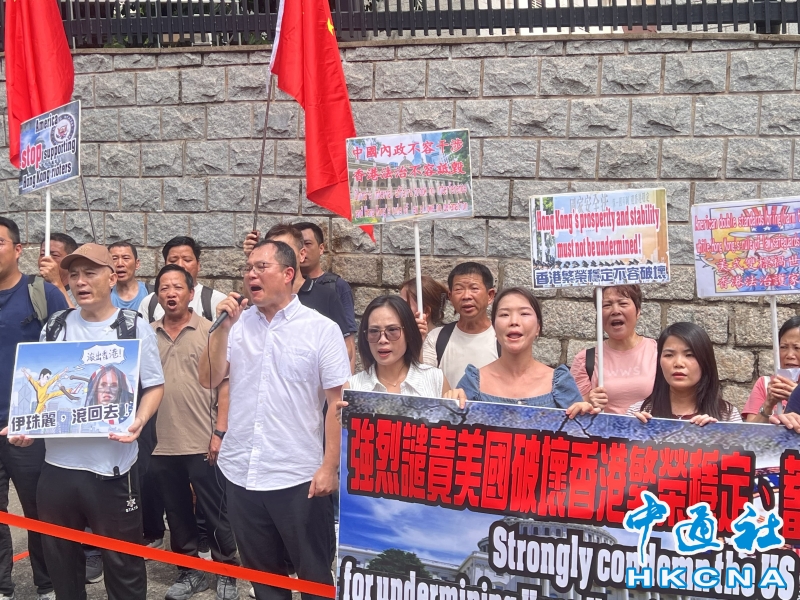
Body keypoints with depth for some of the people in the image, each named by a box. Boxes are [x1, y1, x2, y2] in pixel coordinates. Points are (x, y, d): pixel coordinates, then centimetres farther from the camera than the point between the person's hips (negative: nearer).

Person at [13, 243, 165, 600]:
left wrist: (138, 422, -19)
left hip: (112, 466, -4)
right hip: (58, 463, 4)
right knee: (60, 560, 15)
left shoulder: (134, 327, -3)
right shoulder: (54, 327, 9)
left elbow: (154, 386, -1)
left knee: (122, 561, 6)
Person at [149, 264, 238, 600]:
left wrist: (220, 432, -11)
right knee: (177, 513, 14)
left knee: (215, 512, 5)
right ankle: (189, 571, 29)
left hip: (202, 443, -4)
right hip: (162, 445, 4)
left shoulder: (210, 332, -5)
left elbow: (225, 384, -6)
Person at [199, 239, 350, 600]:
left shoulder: (322, 329, -6)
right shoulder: (237, 324, 5)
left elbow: (338, 402, -7)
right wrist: (224, 326, -10)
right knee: (260, 571, 18)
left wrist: (329, 467, -11)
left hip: (298, 476, -4)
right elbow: (209, 380, -1)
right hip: (241, 473, 4)